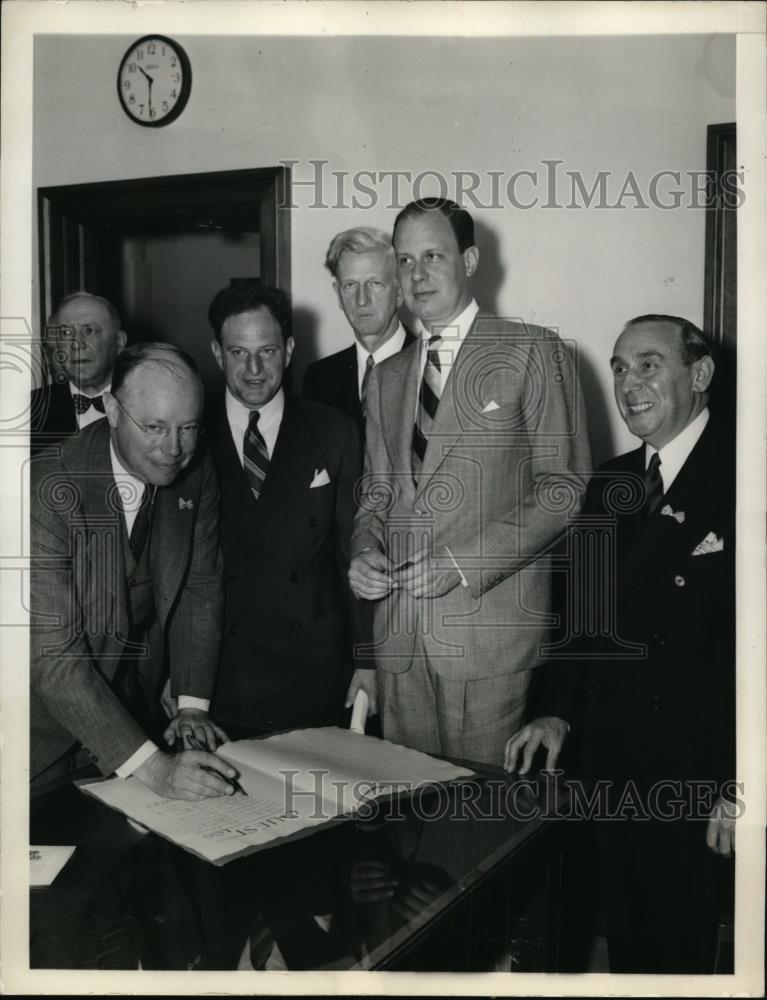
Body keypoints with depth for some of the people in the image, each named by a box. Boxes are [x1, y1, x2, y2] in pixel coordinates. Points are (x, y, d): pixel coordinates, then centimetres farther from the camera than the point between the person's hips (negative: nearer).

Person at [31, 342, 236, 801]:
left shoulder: (197, 479, -10)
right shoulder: (49, 489, -29)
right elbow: (52, 654, -31)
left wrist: (192, 703, -7)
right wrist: (152, 766, -35)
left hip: (135, 706, 5)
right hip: (48, 723, -5)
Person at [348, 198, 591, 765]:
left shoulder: (533, 352, -1)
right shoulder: (386, 377, 18)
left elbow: (564, 485, -7)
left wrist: (460, 563, -14)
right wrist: (366, 552, 0)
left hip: (491, 618, -5)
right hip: (399, 630, 5)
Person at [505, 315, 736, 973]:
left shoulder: (738, 478, -12)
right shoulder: (611, 484, 8)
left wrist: (739, 789, -15)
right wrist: (557, 713, 1)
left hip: (699, 775, -5)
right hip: (613, 764, 5)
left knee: (682, 948, 10)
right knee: (626, 940, 17)